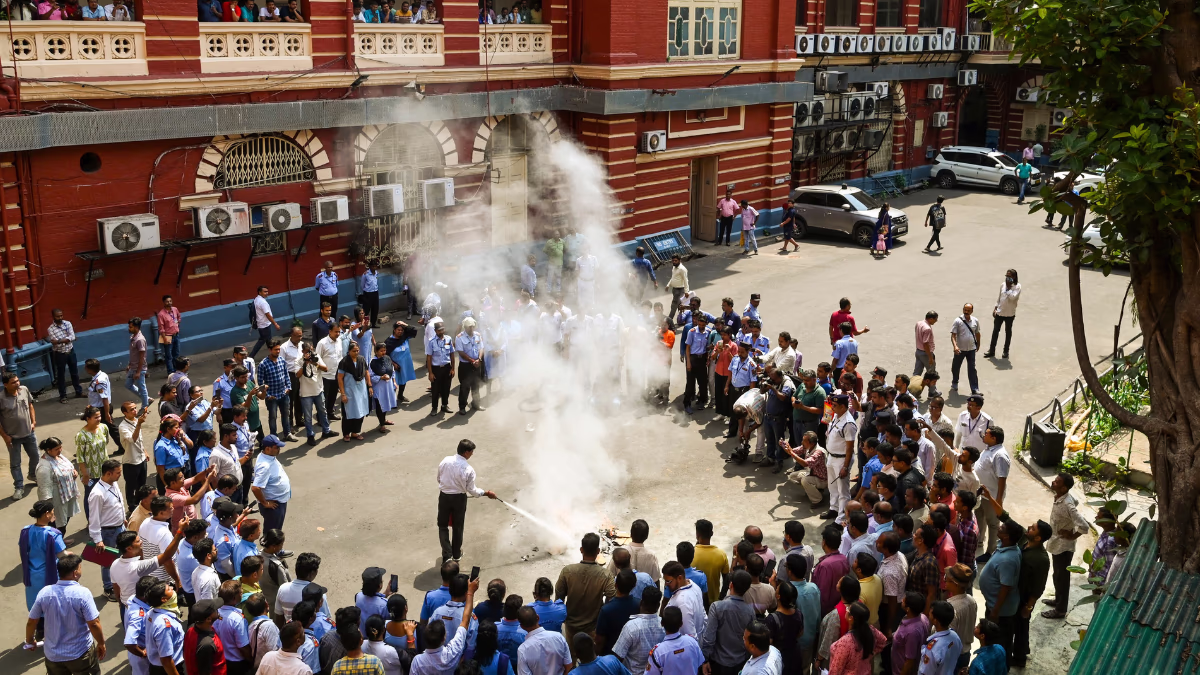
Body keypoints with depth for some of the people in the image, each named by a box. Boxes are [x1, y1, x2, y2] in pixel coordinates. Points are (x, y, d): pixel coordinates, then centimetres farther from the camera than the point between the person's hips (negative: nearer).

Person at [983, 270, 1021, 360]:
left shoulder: (1017, 287, -12)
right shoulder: (1003, 285, 4)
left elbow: (1012, 297, -27)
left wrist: (1009, 287, -22)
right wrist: (995, 308, 9)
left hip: (1010, 314, -4)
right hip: (999, 312, 5)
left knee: (1008, 332, 10)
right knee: (995, 331, 7)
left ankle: (1006, 351, 21)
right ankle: (992, 350, 15)